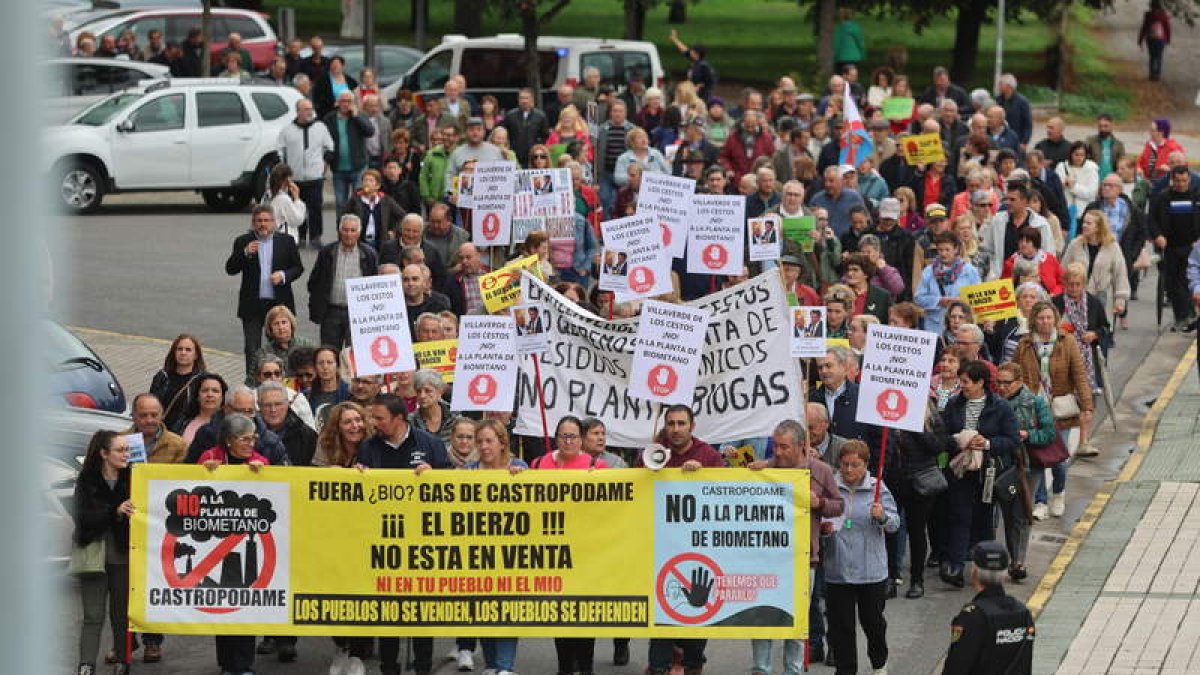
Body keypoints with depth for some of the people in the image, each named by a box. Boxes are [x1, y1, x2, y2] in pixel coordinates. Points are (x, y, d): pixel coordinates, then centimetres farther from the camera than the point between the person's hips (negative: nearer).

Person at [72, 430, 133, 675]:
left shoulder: (132, 479, 1)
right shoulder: (86, 481, -1)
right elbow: (83, 517, -12)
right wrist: (115, 511, -24)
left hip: (123, 557, 1)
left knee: (122, 615, 6)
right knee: (93, 616, -3)